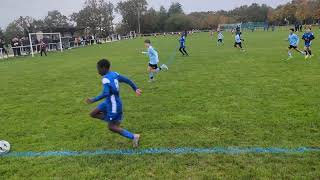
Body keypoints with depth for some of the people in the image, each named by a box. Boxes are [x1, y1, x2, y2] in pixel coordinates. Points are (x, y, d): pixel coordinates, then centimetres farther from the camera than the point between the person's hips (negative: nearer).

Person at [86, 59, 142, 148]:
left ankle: (134, 137, 8)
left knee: (111, 127, 5)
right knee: (93, 114, 14)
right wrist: (135, 89, 12)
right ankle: (117, 121, 18)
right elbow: (127, 80, 6)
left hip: (113, 105, -9)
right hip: (109, 102, 9)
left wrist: (93, 100, -26)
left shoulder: (106, 79, -23)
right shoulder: (114, 74, 3)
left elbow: (105, 94, -34)